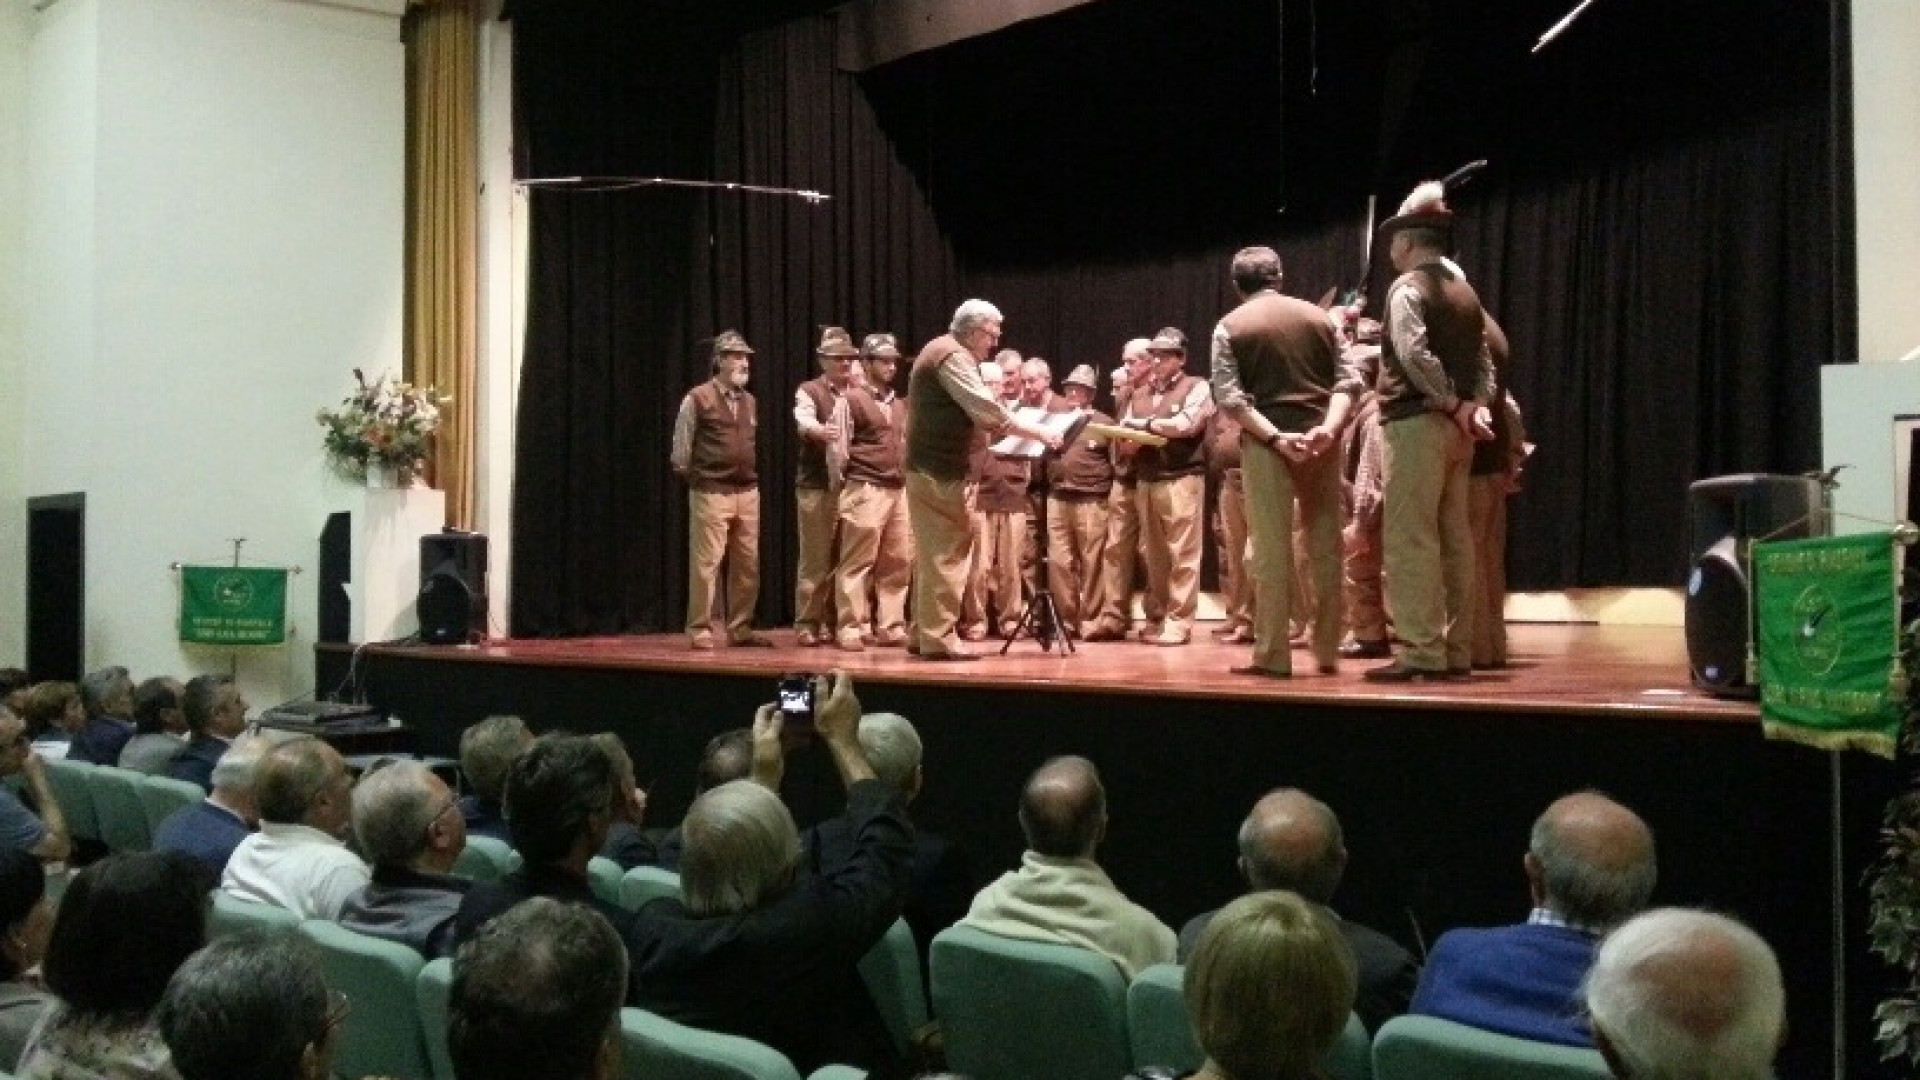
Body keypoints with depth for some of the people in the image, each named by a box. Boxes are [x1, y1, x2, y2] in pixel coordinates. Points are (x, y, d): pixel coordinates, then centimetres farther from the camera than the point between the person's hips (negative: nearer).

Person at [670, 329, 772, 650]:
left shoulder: (750, 401, 13)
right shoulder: (698, 398, -5)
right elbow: (681, 445, 0)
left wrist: (751, 476, 11)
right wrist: (687, 475, 5)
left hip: (748, 492, 6)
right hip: (711, 492, -6)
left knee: (748, 565, 7)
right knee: (705, 564, -5)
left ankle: (740, 628, 17)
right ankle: (700, 630, 3)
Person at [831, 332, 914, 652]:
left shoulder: (900, 403, 18)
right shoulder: (852, 398, -2)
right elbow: (839, 446, -4)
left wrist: (909, 481, 12)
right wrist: (842, 489, -7)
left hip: (900, 490, 7)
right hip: (866, 490, -7)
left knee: (898, 562, 6)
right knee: (857, 562, -5)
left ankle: (890, 626, 13)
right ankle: (851, 628, -1)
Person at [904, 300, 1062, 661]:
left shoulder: (944, 351, 18)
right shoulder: (952, 355, -14)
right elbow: (988, 409, -23)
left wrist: (993, 427, 8)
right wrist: (1039, 432, -20)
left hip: (931, 467, 11)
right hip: (938, 469, -11)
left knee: (934, 551, 13)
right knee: (946, 552, -8)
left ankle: (922, 633, 17)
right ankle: (938, 637, -7)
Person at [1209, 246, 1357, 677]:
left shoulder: (1230, 326, 2)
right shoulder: (1318, 316, 11)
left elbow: (1229, 397, -9)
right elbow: (1348, 382, 1)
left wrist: (1276, 436, -14)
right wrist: (1328, 427, -10)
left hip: (1266, 443, -3)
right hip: (1320, 439, 3)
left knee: (1272, 550, -2)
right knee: (1325, 546, 9)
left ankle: (1273, 655, -2)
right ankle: (1327, 650, 15)